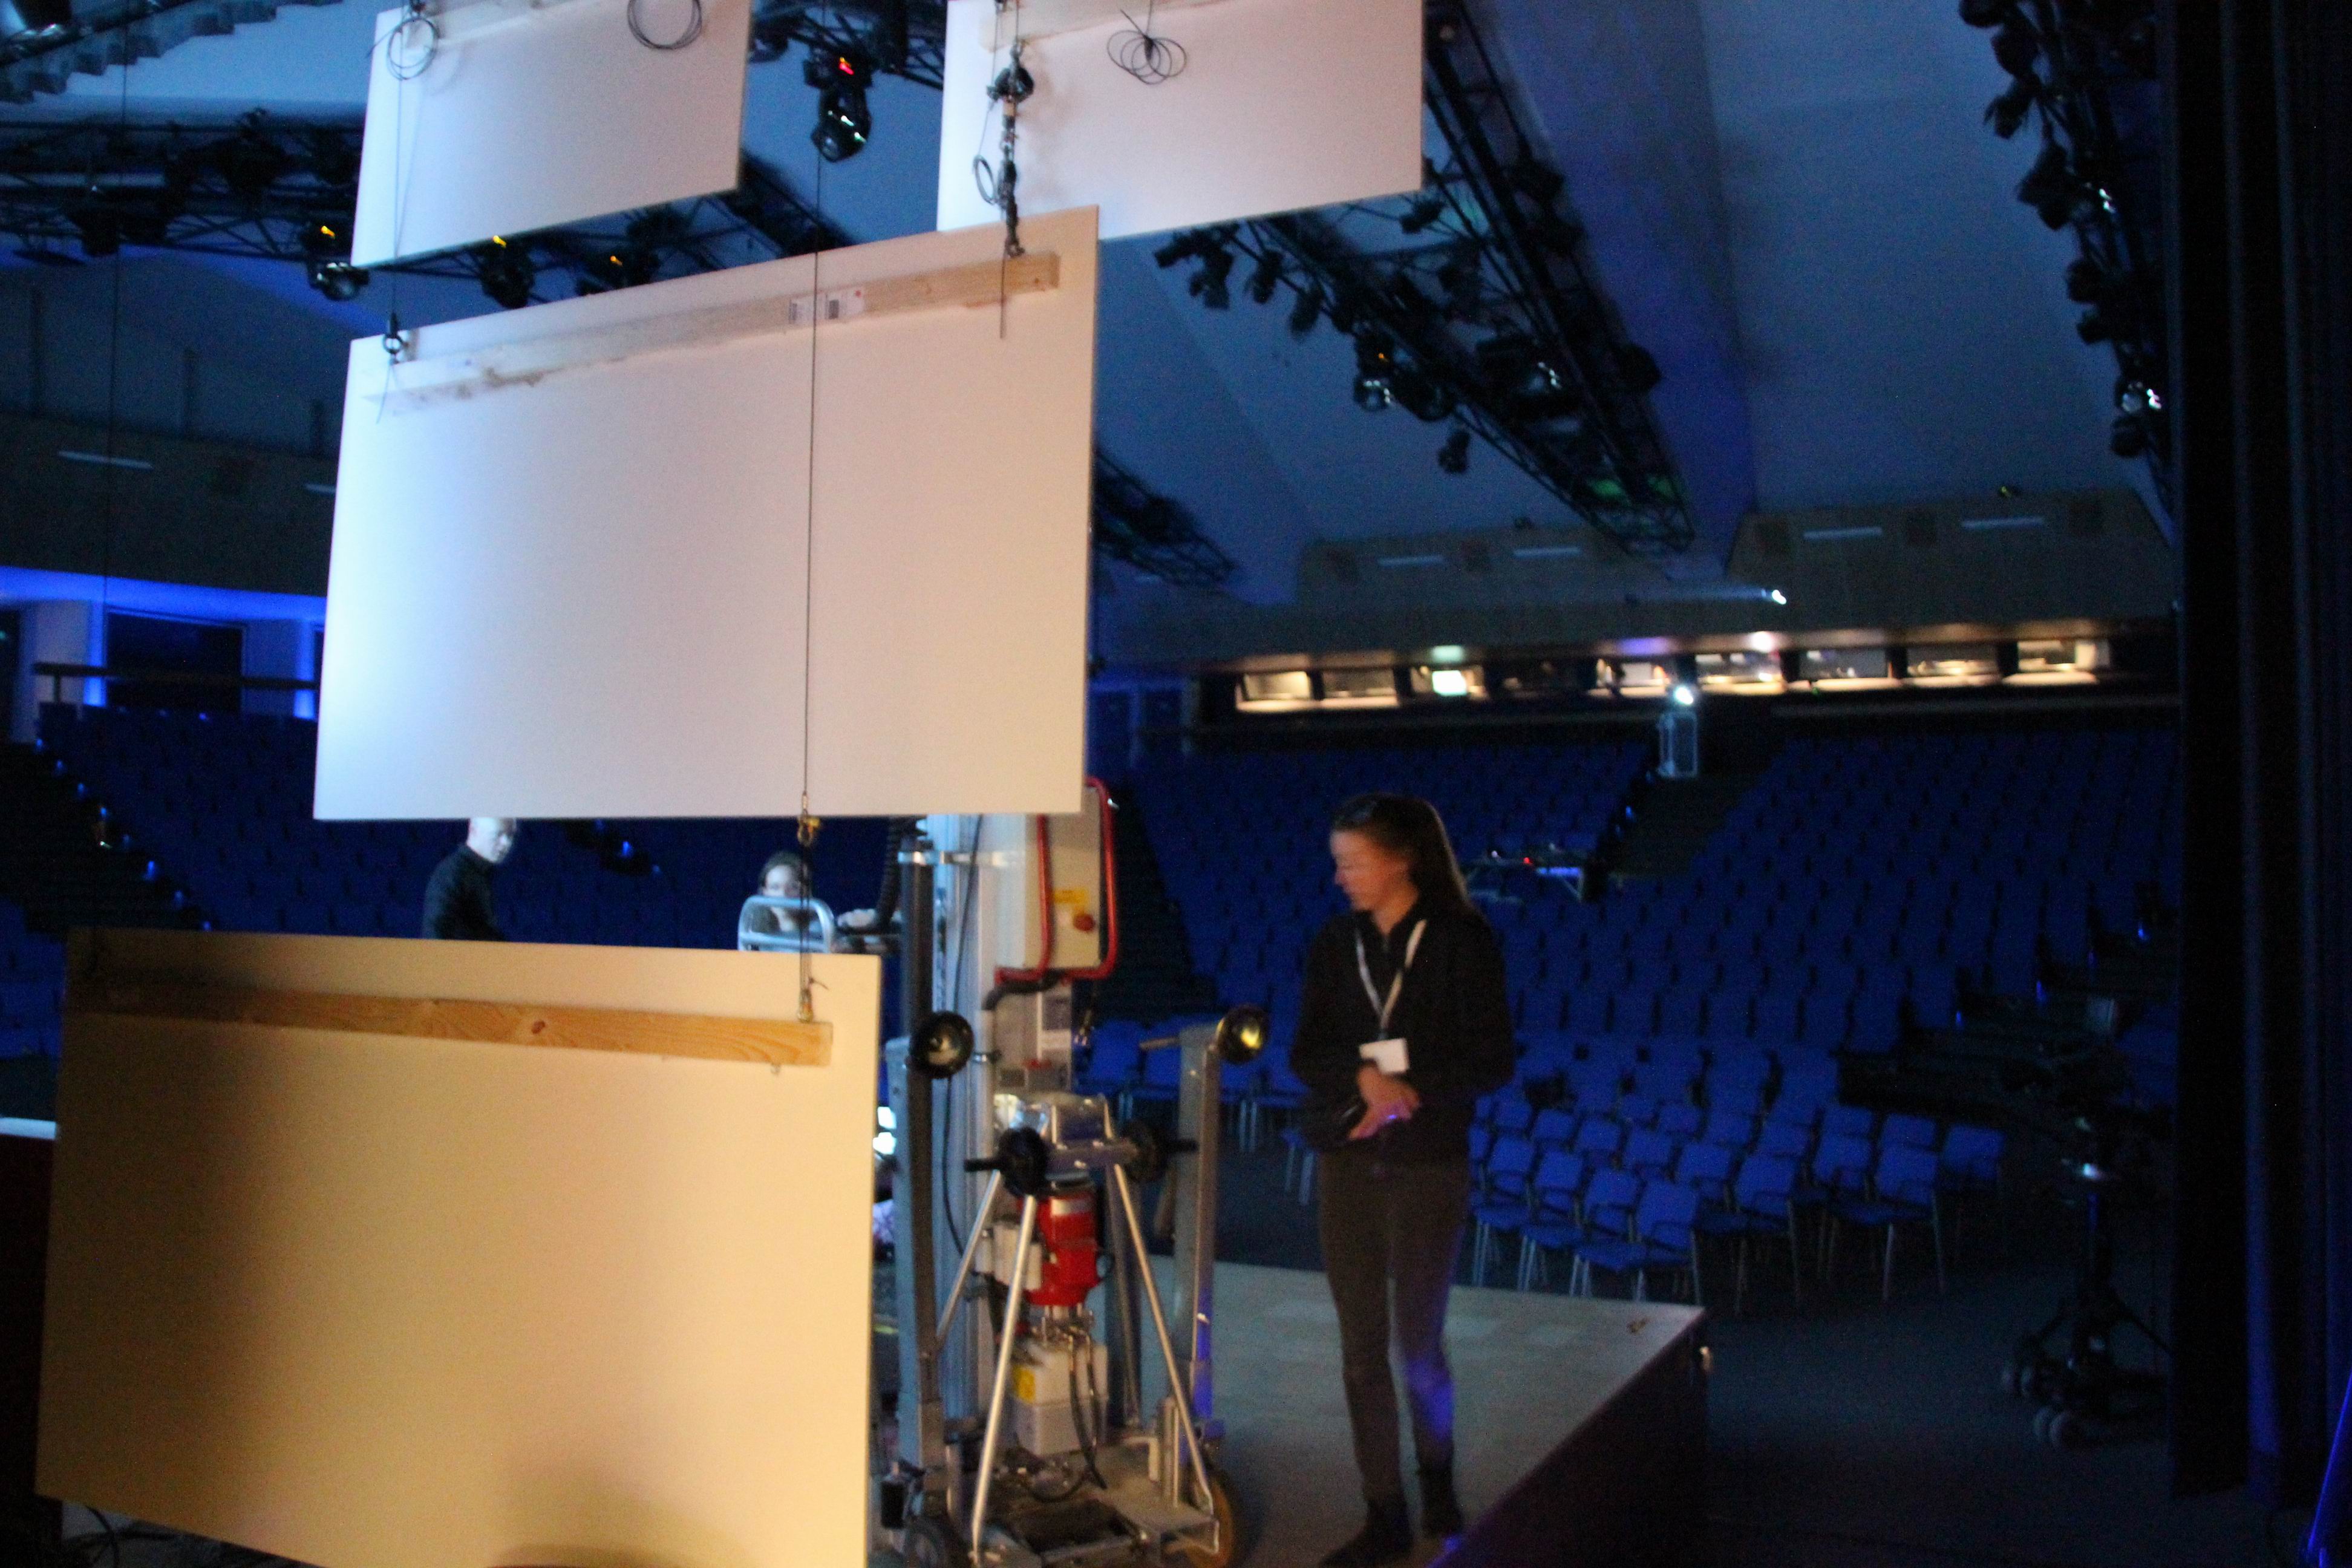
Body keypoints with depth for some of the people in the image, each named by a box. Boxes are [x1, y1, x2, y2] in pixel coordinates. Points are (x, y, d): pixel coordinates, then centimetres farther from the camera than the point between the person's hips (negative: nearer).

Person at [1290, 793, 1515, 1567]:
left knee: (1419, 1343, 6)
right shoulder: (1334, 944, 4)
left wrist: (1407, 1086, -17)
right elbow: (1306, 1053, 1)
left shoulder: (1463, 943, -7)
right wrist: (1366, 1076, -18)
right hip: (1348, 1165, 3)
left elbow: (1493, 1064, -8)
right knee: (1362, 1348, 6)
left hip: (1429, 1167, -3)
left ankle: (1437, 1478, 35)